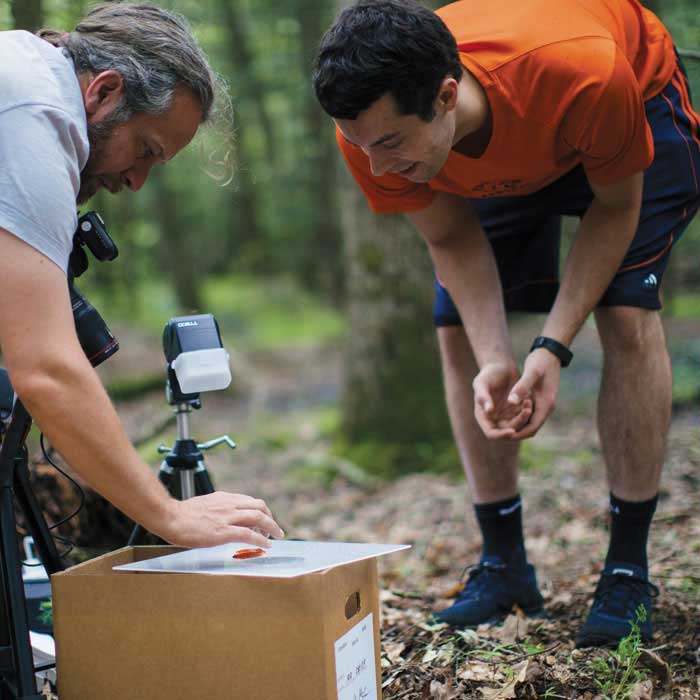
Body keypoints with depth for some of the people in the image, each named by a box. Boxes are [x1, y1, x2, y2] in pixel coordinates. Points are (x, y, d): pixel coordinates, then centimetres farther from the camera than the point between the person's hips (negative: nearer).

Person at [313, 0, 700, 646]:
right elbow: (452, 240, -19)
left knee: (628, 315, -20)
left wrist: (553, 347, -34)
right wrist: (495, 361, -34)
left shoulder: (583, 74, -45)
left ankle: (629, 570, -10)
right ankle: (504, 565, 5)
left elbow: (617, 205, -26)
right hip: (493, 161, 4)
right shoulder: (370, 130, -34)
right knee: (459, 332, -7)